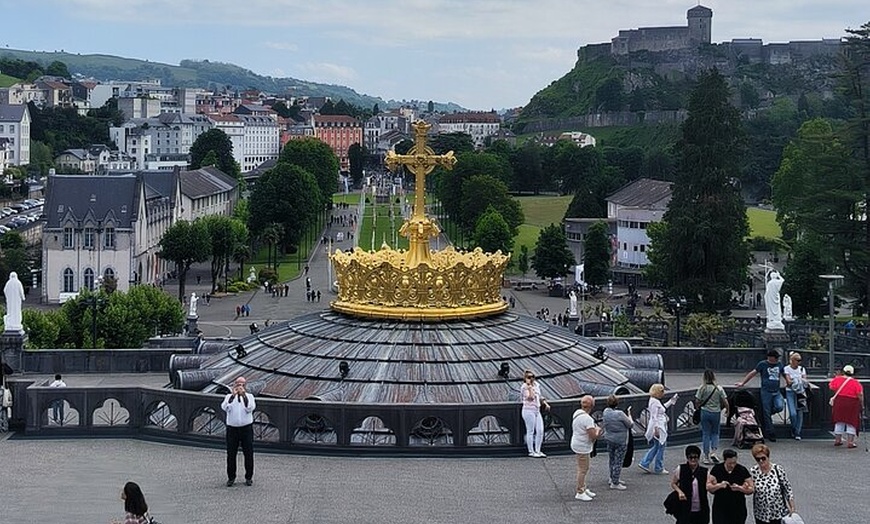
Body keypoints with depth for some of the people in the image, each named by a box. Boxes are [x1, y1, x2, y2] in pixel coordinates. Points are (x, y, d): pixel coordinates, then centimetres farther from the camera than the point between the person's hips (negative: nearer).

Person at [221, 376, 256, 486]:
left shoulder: (249, 396, 6)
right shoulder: (229, 396, 6)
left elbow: (250, 408, -13)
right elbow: (224, 407, -14)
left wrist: (244, 395, -22)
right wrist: (233, 395, -24)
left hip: (246, 428, 0)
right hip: (232, 429, 0)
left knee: (249, 454, 1)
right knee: (231, 454, 2)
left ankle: (249, 477, 12)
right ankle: (231, 478, 13)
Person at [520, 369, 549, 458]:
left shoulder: (536, 385, 14)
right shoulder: (524, 387, -9)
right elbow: (531, 397, -22)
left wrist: (545, 404, 15)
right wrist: (529, 386, -21)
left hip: (537, 411, 8)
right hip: (529, 410, -8)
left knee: (540, 431, 5)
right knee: (530, 431, -3)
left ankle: (538, 450, 14)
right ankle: (531, 451, 4)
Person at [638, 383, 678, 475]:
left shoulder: (656, 401, 12)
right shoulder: (654, 402, -19)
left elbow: (663, 408, 29)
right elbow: (654, 417, -23)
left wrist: (671, 401, 29)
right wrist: (656, 429, -25)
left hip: (660, 427, 11)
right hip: (658, 428, -11)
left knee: (656, 447, 17)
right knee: (660, 447, 1)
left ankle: (644, 463, 17)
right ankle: (659, 468, 11)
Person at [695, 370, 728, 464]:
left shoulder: (702, 388, -8)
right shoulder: (719, 388, -7)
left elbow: (697, 401, -7)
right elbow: (725, 402, -6)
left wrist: (697, 408, 13)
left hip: (705, 412, -1)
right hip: (716, 413, 1)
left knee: (706, 434, 8)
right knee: (715, 433, 17)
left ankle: (707, 456, 9)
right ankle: (713, 452, -1)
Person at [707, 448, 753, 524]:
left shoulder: (742, 470, -6)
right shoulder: (716, 469, -4)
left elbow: (751, 489, -4)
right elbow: (708, 487, -4)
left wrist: (739, 488, -22)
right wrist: (719, 485, -22)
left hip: (738, 509, 0)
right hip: (720, 509, 0)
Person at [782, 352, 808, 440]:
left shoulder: (802, 369, 10)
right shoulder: (787, 369, 0)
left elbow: (805, 381, 4)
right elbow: (788, 382, -7)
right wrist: (796, 382, -21)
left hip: (800, 392, 3)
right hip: (790, 392, -3)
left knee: (800, 413, -3)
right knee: (793, 413, -13)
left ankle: (797, 433, 6)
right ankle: (794, 430, 11)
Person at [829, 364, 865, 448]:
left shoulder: (837, 379, -3)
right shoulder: (856, 383, -8)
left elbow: (831, 387, 5)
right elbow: (860, 394, -13)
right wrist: (862, 405, -3)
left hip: (839, 402, 3)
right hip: (852, 404, -3)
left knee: (839, 422, 16)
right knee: (851, 423, 5)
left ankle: (837, 440, 24)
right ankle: (850, 442, 1)